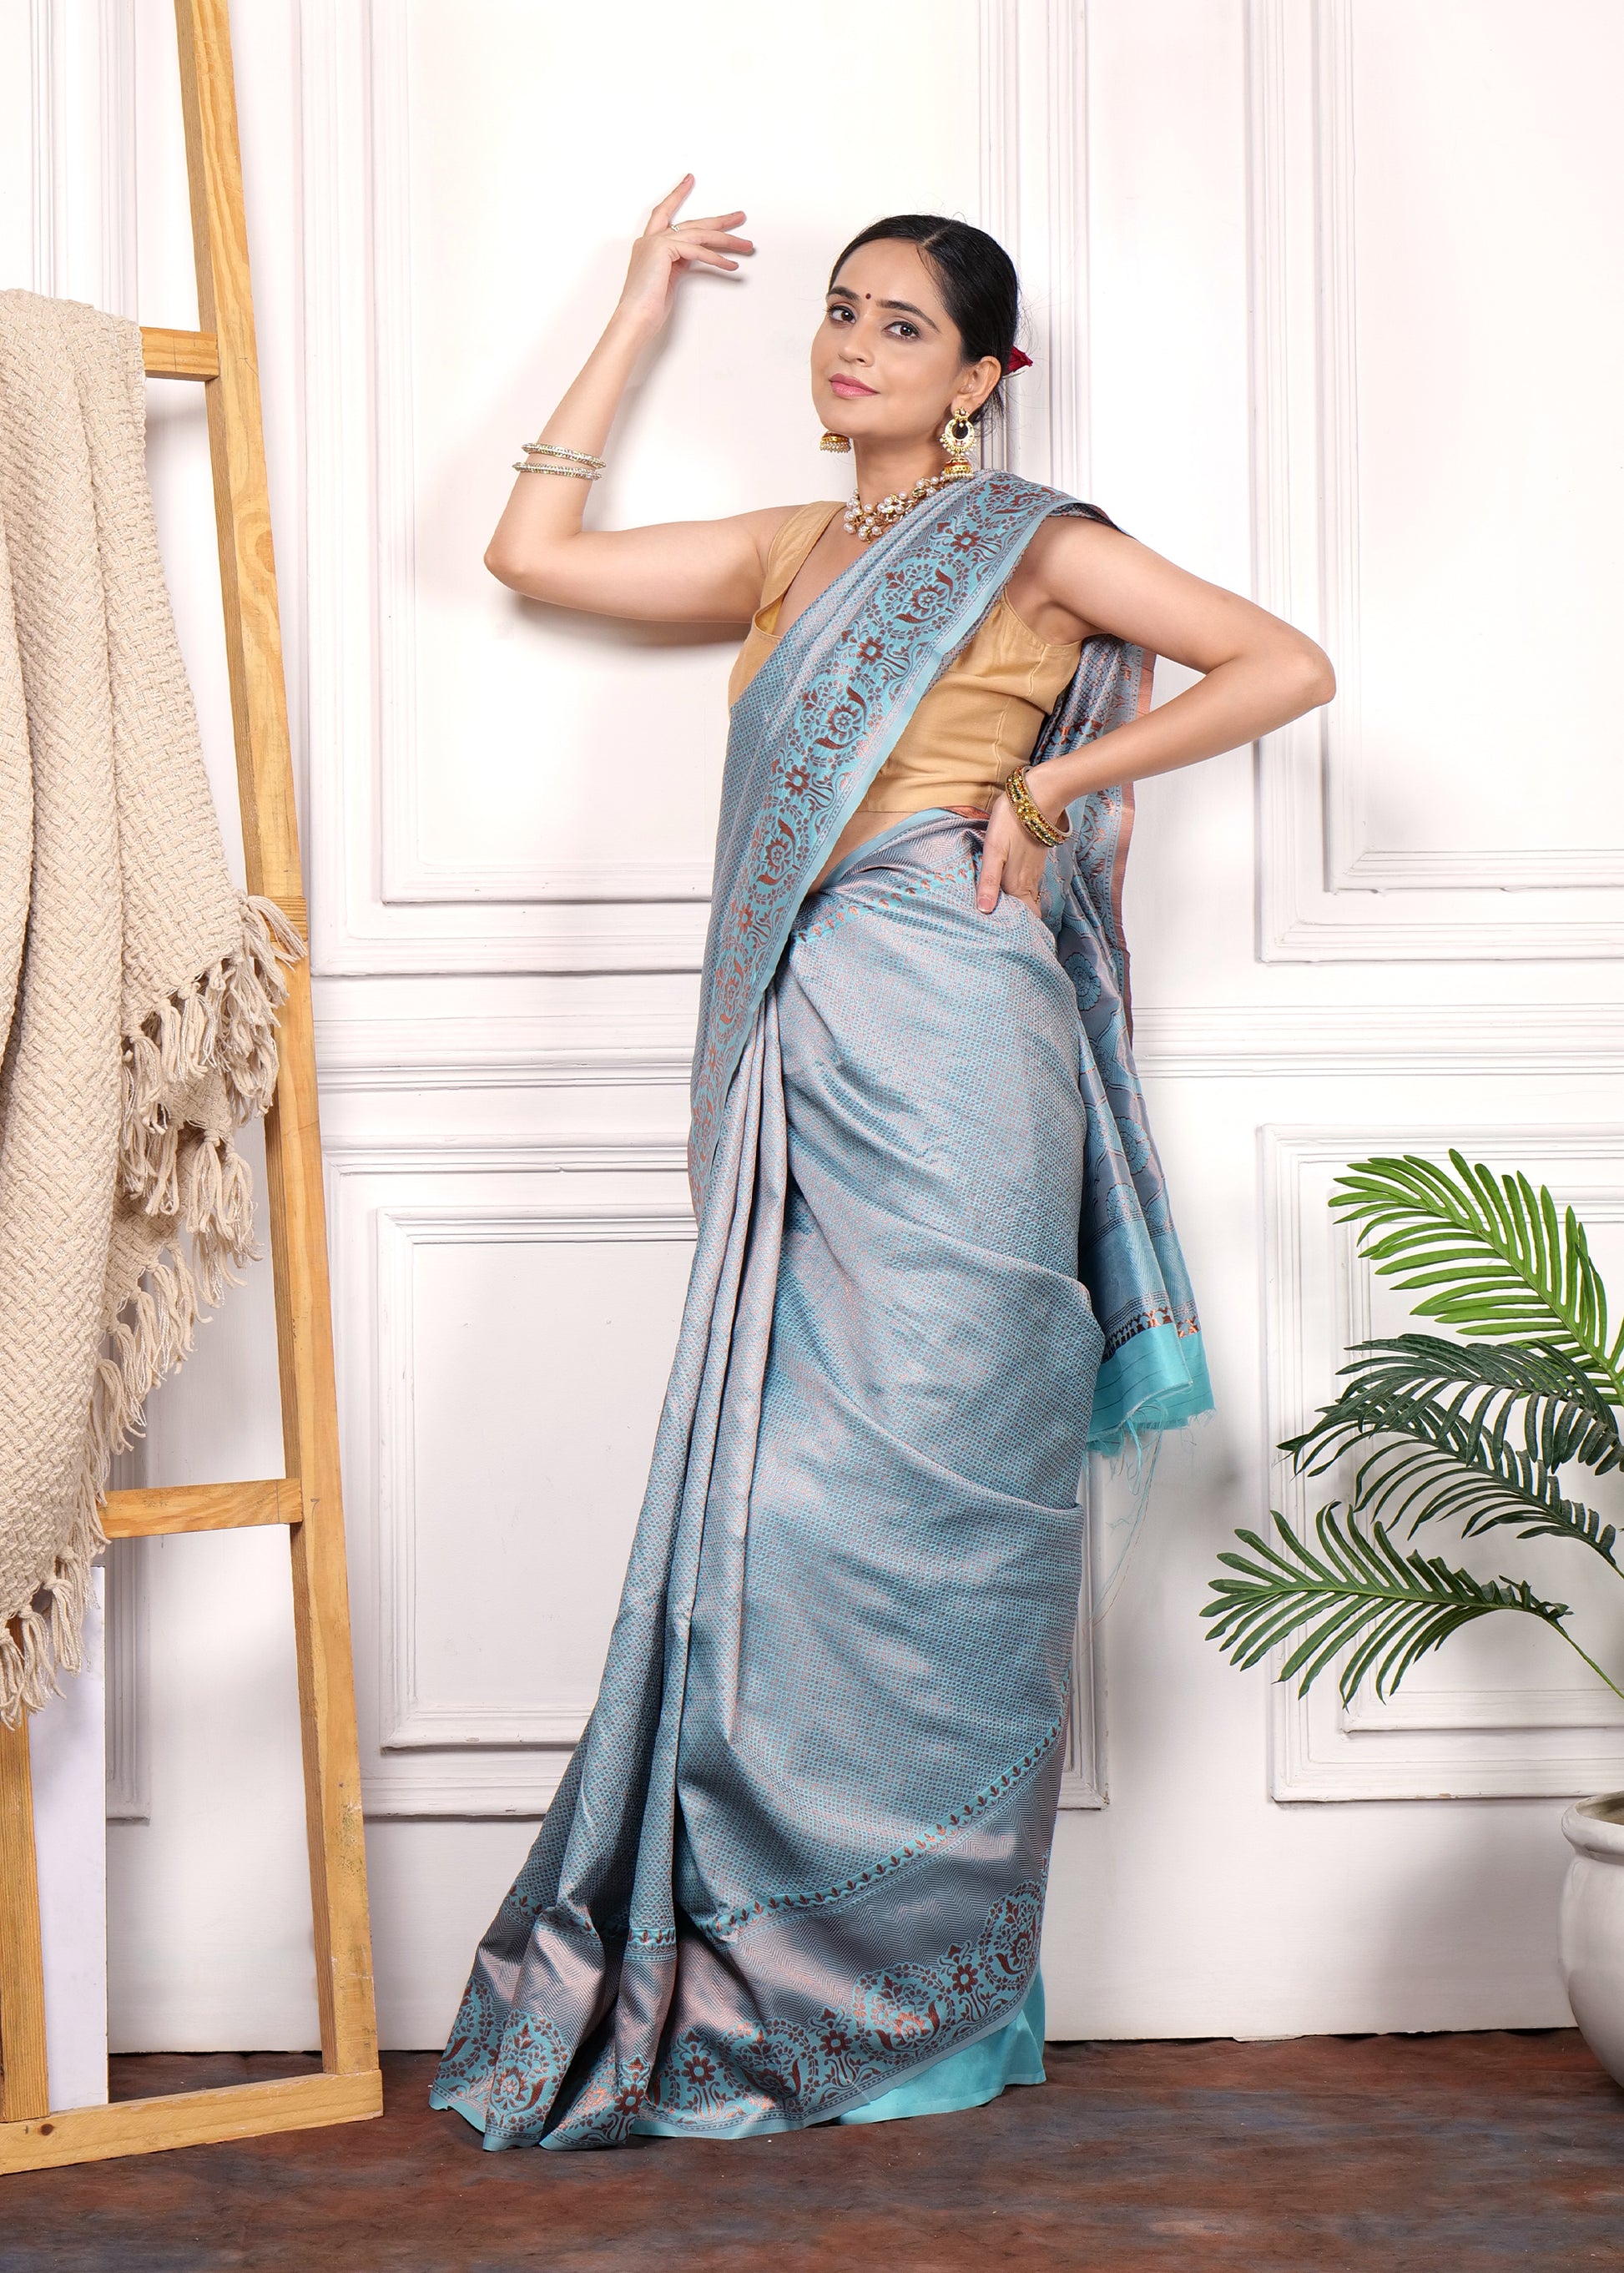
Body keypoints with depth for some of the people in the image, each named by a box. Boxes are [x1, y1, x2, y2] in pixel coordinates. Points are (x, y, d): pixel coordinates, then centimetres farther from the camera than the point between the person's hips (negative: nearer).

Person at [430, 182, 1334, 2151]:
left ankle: (920, 1996, 3)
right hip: (802, 1052, 6)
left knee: (906, 1488, -7)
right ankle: (779, 1984, 8)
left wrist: (1049, 784, -4)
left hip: (944, 1044, -6)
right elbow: (532, 548, 22)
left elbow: (1288, 667, 0)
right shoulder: (792, 552, 22)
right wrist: (644, 309, 24)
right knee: (787, 1486, 1)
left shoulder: (1030, 545, 5)